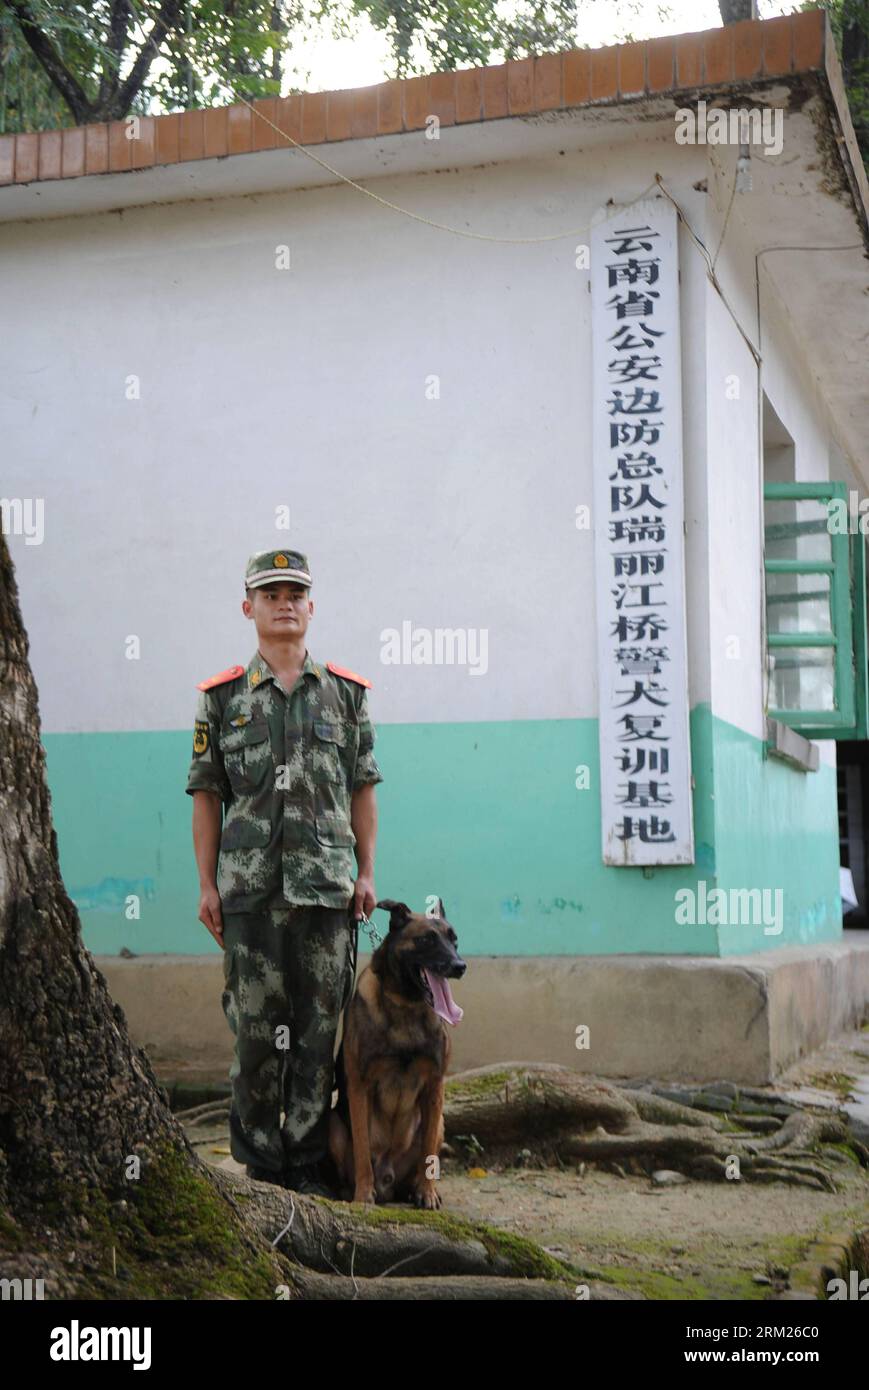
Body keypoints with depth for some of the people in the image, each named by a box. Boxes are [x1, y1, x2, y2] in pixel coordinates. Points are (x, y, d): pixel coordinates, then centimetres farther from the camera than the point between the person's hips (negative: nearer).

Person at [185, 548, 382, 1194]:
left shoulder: (346, 692, 9)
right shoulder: (222, 696, 6)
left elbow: (362, 790, 11)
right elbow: (206, 795, 6)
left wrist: (367, 872, 4)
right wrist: (207, 884, 0)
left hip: (327, 885, 1)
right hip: (249, 886, -1)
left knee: (319, 1025, 3)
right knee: (256, 1024, 1)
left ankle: (308, 1161, 13)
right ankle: (260, 1160, 13)